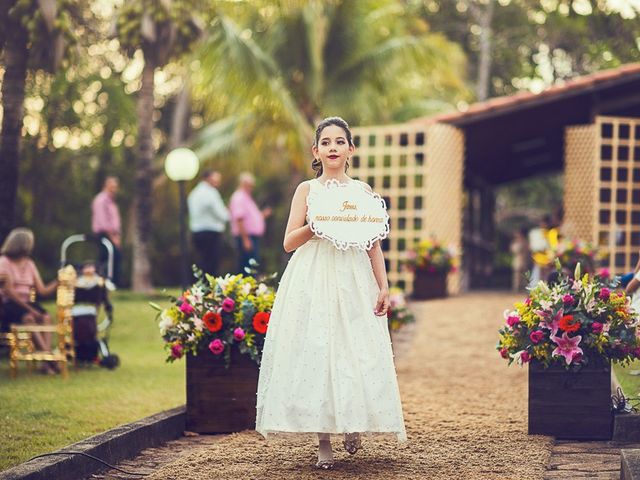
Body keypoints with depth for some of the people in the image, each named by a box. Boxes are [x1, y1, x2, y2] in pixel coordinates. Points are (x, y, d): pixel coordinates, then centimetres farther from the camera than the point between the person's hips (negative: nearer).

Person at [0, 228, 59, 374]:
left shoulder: (29, 264, 16)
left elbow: (42, 290, 10)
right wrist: (29, 309, -20)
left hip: (27, 302, 5)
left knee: (46, 317, -25)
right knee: (28, 318, -34)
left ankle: (47, 363, -38)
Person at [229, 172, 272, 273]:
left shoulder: (247, 198, 21)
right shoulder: (239, 198, -12)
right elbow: (239, 219, -20)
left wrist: (263, 214, 15)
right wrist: (245, 240, -23)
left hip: (253, 237, 10)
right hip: (247, 238, -10)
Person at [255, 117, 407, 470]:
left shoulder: (362, 191, 10)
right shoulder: (307, 190, 7)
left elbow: (375, 244, 9)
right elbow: (289, 242, 3)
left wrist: (383, 287, 2)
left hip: (354, 281, 1)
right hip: (313, 281, -1)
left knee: (357, 354, -5)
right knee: (315, 352, -6)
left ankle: (353, 425, 19)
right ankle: (323, 440, -1)